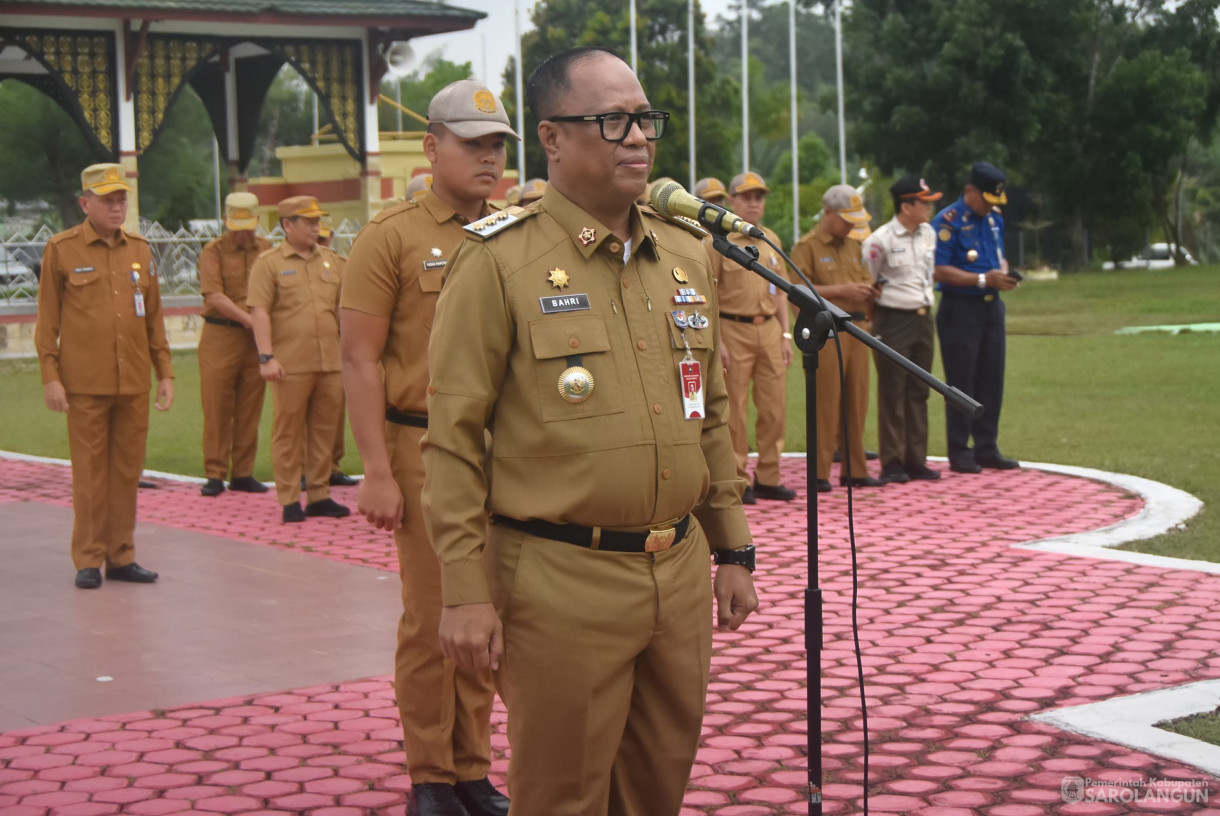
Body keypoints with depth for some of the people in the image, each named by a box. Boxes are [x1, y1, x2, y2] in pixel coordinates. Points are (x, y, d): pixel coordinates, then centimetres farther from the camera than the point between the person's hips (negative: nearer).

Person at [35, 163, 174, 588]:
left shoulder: (140, 250, 10)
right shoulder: (61, 250, -1)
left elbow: (154, 317, 14)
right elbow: (47, 319, -1)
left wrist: (165, 373, 10)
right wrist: (50, 376, -7)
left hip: (134, 383, 4)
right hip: (85, 384, -4)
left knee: (128, 470, 7)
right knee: (89, 472, 0)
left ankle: (121, 556, 16)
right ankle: (88, 561, 9)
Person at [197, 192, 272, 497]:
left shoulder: (267, 250, 10)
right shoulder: (213, 251, -1)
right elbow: (215, 296, -12)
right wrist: (249, 319, -20)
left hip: (257, 340, 3)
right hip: (220, 337, -3)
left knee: (250, 410, 5)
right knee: (217, 409, -1)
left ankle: (243, 473, 13)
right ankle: (215, 475, 5)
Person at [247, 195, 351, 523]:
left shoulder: (331, 260, 15)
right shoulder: (269, 263, -1)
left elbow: (343, 308, 19)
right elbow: (259, 311, -7)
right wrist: (266, 357, -14)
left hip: (331, 362, 5)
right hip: (290, 365, -5)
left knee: (324, 429, 8)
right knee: (288, 431, 1)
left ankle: (319, 495, 17)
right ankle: (289, 500, 7)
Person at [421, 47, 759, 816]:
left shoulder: (686, 254, 11)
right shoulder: (498, 261, -9)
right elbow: (454, 437, -10)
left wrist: (733, 550, 15)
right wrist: (465, 593, -12)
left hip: (680, 572, 6)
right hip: (561, 585, -5)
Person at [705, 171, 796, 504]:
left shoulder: (772, 240, 14)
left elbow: (780, 291, 17)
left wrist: (786, 335, 10)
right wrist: (716, 342, -14)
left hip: (769, 329, 6)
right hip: (734, 329, -5)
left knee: (775, 407, 5)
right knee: (735, 408, -2)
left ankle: (768, 478, 14)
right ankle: (737, 481, 6)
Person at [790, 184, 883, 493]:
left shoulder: (853, 246, 20)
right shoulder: (806, 246, -3)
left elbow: (864, 280, 26)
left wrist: (867, 290, 2)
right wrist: (839, 290, -15)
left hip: (857, 327, 7)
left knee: (856, 400, 7)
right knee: (826, 402, -6)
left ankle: (855, 469, 14)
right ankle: (820, 472, -1)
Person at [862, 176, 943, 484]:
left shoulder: (929, 234, 8)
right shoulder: (880, 240, -13)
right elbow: (865, 283, -7)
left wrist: (927, 310, 17)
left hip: (923, 318, 7)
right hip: (893, 322, -7)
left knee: (918, 392, 9)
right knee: (892, 395, -1)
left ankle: (916, 460, 15)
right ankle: (891, 464, 5)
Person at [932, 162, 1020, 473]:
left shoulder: (995, 219, 11)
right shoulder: (948, 221, -12)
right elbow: (940, 271, -16)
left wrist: (1004, 273, -2)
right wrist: (984, 279, -21)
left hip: (992, 307, 7)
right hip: (960, 309, -7)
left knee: (992, 379, 9)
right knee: (961, 383, -3)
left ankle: (987, 447, 18)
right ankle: (959, 453, 4)